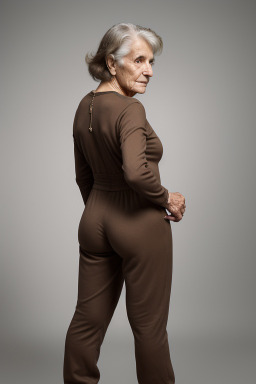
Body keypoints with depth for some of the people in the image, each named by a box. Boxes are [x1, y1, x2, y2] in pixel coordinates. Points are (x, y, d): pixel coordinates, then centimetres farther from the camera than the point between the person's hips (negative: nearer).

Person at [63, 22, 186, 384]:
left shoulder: (85, 106, 7)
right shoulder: (129, 109, -19)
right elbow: (136, 172, -34)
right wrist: (168, 198, -16)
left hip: (94, 220, 8)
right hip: (140, 223, -8)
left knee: (88, 317, 16)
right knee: (149, 324, 8)